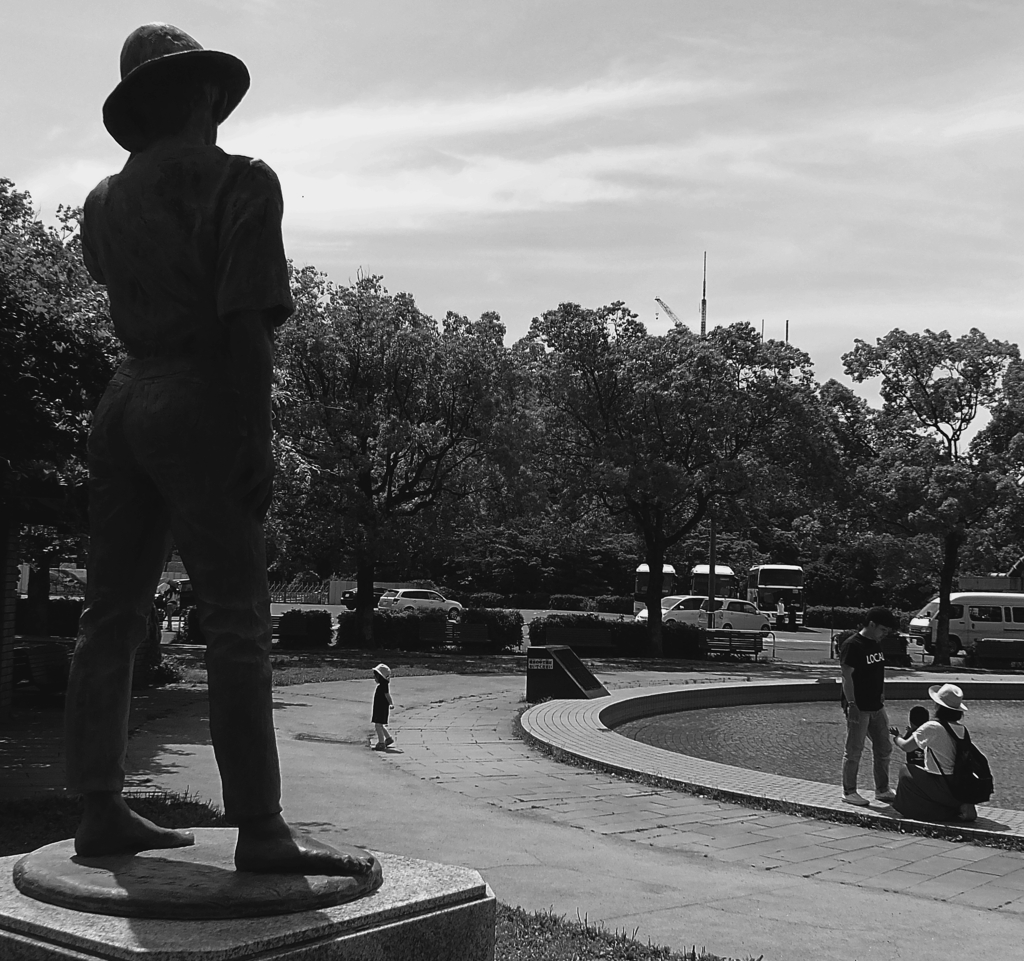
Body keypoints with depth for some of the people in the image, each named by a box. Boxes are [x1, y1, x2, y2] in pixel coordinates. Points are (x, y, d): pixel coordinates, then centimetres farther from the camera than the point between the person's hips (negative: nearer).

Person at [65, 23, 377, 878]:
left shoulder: (109, 198, 15)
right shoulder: (240, 181, -4)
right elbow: (246, 320, -14)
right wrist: (257, 440, -14)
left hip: (125, 394, 7)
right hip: (198, 401, -7)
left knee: (112, 614, 9)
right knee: (236, 622, -7)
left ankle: (102, 813, 14)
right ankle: (261, 830, -7)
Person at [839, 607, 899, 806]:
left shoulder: (876, 644, 11)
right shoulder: (852, 645, -15)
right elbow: (847, 677, -18)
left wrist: (881, 695, 14)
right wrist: (852, 704, -21)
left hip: (876, 706, 9)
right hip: (859, 708, -9)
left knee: (884, 748, 13)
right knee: (854, 751, -1)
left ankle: (882, 790, 24)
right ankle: (849, 791, 9)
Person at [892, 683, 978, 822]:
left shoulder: (932, 727, -14)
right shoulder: (961, 728, 5)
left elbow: (906, 747, -5)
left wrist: (896, 738, 17)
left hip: (944, 788, -7)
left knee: (905, 771, 11)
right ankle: (961, 808, 14)